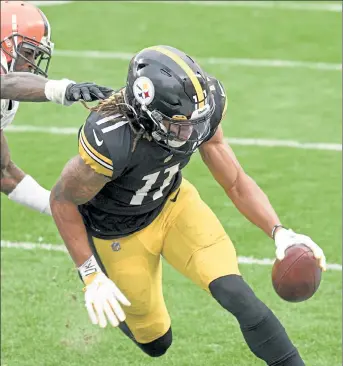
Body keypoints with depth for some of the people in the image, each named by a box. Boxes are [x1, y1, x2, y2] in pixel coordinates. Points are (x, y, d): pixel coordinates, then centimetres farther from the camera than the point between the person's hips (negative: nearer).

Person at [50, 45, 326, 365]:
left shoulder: (199, 114, -24)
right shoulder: (111, 142, -40)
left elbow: (235, 183, -12)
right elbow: (62, 201, -22)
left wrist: (280, 234, -27)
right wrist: (90, 275, -24)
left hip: (172, 203, 3)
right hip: (121, 233, -3)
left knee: (237, 296, -15)